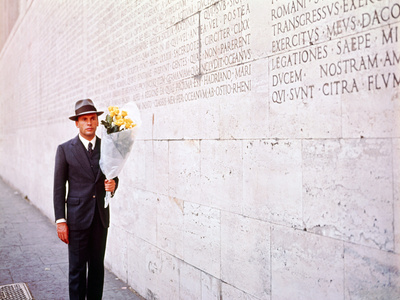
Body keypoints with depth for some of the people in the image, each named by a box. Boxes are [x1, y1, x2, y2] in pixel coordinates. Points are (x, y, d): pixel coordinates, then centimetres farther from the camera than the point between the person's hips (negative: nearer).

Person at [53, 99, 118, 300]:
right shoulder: (65, 149, -3)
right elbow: (59, 187, -2)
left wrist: (113, 185, -10)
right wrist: (60, 220, -7)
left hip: (101, 217, 3)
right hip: (78, 218, -3)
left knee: (97, 266, 12)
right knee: (77, 269, 4)